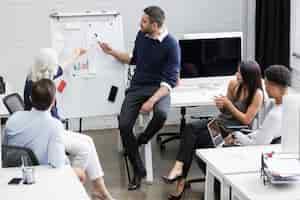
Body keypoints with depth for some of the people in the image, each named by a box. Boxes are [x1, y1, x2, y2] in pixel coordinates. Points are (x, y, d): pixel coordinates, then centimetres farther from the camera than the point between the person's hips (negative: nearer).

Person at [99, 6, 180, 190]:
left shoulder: (171, 45, -14)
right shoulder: (141, 35, 3)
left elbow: (170, 81, -17)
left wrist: (152, 101, -28)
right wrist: (112, 52, 12)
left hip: (159, 88, -4)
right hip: (137, 86, 5)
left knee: (161, 113, -37)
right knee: (124, 125, -17)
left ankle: (141, 140, -2)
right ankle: (138, 171, 0)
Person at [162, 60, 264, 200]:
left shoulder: (257, 94, -13)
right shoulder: (233, 84, 3)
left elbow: (246, 120, -13)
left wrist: (228, 104, -17)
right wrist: (221, 105, -9)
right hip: (219, 121, 6)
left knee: (192, 141, -23)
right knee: (190, 128, -24)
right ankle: (179, 167, -28)